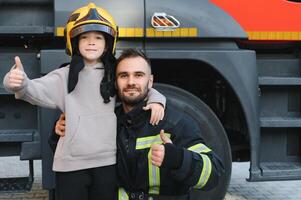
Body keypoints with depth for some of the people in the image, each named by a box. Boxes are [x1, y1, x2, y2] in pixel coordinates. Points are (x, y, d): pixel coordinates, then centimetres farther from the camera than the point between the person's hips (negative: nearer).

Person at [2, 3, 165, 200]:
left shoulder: (116, 76, 7)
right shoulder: (65, 76, -1)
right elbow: (37, 90, -16)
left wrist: (156, 100, -5)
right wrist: (19, 83, -38)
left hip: (108, 162, 2)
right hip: (71, 163, -2)